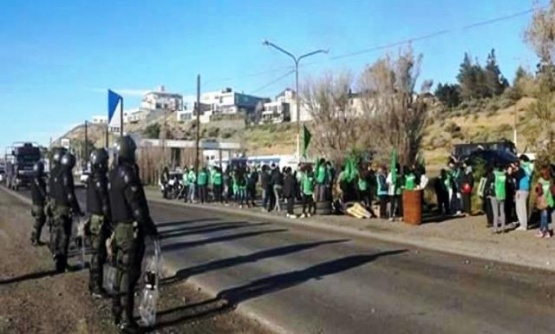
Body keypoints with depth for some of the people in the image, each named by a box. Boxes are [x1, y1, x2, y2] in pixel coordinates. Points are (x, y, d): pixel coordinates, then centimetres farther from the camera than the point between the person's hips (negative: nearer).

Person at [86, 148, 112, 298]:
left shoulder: (92, 177, 12)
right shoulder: (99, 178, -18)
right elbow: (104, 202, -20)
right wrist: (110, 220, -16)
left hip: (94, 217, 10)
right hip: (100, 220, -10)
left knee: (96, 253, 17)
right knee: (98, 254, -4)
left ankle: (93, 284, 26)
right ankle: (96, 288, 1)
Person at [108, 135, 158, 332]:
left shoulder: (114, 174, 11)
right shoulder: (127, 174, -19)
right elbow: (137, 207, -21)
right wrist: (151, 229, -13)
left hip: (119, 227, 10)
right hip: (130, 229, -10)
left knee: (122, 271, 18)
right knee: (129, 274, -4)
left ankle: (117, 313, 28)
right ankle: (126, 321, 1)